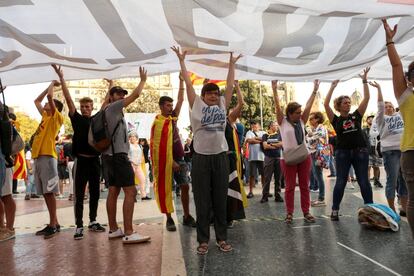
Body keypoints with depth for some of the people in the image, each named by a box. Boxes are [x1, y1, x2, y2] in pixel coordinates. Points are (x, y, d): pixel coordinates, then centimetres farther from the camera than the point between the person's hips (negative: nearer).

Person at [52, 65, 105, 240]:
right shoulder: (76, 119, 3)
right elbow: (68, 99, -3)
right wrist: (61, 78, -8)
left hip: (95, 160, 3)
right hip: (81, 160, -3)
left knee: (94, 193, 11)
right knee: (79, 195, 0)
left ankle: (93, 221, 24)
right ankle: (79, 226, 5)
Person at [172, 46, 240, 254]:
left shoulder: (222, 106, 11)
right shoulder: (197, 105, 3)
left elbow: (230, 86, 17)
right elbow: (188, 84, 7)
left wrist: (232, 65, 25)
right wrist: (182, 61, 12)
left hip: (220, 157, 3)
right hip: (201, 158, -3)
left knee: (221, 200, 9)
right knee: (202, 201, 4)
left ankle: (222, 238, 20)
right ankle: (203, 240, 15)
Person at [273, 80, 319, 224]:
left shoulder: (301, 121, 8)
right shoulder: (283, 122, -2)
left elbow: (309, 106, 6)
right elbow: (277, 106, -9)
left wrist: (315, 90, 5)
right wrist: (274, 90, -14)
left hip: (304, 157, 4)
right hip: (288, 158, -4)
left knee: (305, 186, 9)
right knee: (290, 187, 4)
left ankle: (306, 212, 18)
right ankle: (289, 213, 13)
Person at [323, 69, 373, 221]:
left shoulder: (356, 115, 8)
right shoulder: (336, 120, 2)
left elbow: (366, 98, 2)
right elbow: (326, 104, -9)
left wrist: (364, 80, 0)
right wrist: (333, 87, -6)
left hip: (360, 152, 2)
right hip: (343, 153, -1)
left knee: (364, 182, 6)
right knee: (340, 182, 2)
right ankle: (335, 210, 8)